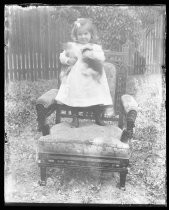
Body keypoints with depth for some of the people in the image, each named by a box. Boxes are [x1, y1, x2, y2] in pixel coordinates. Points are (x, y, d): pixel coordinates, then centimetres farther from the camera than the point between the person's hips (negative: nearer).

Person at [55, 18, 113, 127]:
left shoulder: (96, 47, 7)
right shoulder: (72, 46, 9)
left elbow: (102, 58, -8)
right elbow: (62, 56, 12)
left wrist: (92, 54, -23)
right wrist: (68, 60, -8)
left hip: (92, 79, 0)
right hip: (76, 79, 1)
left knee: (99, 99, 0)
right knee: (74, 98, 3)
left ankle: (98, 118, 21)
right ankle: (75, 118, 21)